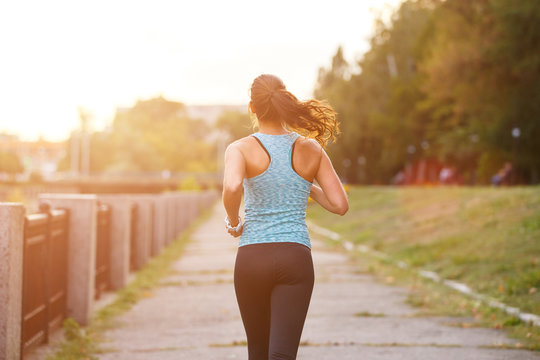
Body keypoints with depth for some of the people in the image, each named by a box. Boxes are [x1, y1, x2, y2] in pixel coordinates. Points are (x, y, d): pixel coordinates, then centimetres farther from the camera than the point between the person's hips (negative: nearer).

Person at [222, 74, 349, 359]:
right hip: (296, 258, 0)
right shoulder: (311, 149, 5)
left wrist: (233, 222, -5)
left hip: (252, 258, 0)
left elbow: (232, 187, -25)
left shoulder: (240, 149, -2)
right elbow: (340, 205, 2)